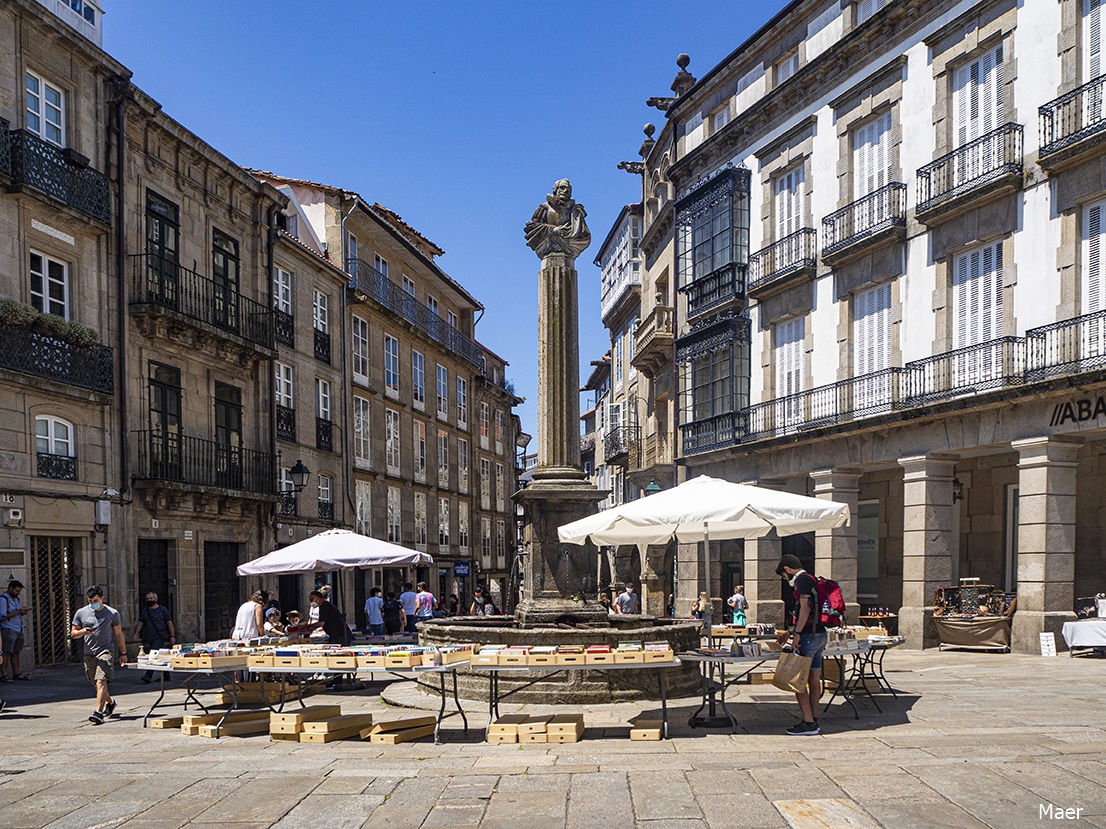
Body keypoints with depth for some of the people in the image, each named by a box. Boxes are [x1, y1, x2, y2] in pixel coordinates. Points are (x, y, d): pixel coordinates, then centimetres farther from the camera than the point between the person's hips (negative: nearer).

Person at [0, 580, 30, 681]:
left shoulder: (16, 599, 18)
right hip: (8, 630, -8)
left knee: (16, 652, 9)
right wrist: (18, 612, -18)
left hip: (18, 630, 8)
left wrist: (23, 612, 4)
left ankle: (16, 673, 12)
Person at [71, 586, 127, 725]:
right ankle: (110, 702, 38)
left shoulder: (112, 613, 0)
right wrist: (82, 632, -13)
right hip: (89, 653, 4)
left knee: (101, 681, -18)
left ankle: (99, 713, -22)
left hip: (106, 651, -4)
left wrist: (123, 653, 9)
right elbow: (73, 633, 11)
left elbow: (118, 634, 7)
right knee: (96, 683, 13)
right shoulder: (81, 613, 5)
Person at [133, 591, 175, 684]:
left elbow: (169, 623, 1)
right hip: (148, 638, 5)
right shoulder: (144, 611, 14)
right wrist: (136, 634, -5)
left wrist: (172, 636, -5)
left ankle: (148, 676, -24)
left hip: (160, 637, -5)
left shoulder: (163, 610, 1)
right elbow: (140, 623, 11)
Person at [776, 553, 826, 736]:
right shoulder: (812, 580, 20)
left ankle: (808, 723, -5)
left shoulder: (802, 580, -10)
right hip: (819, 634, 10)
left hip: (808, 637, -10)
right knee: (814, 679, 11)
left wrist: (797, 633, -20)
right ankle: (813, 720, 16)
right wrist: (790, 631, 32)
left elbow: (805, 608, -20)